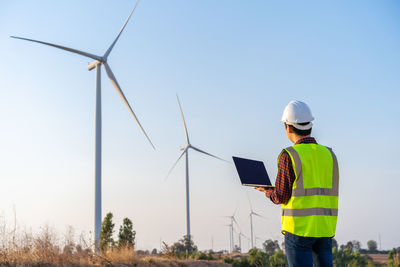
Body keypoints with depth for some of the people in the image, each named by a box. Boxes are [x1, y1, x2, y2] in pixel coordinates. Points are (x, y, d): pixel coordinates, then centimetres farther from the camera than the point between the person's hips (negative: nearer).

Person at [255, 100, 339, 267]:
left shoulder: (289, 156, -9)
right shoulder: (329, 154, 7)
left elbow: (281, 197, -7)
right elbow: (330, 193, 10)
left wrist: (266, 191, 14)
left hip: (299, 229, -5)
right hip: (326, 228, 5)